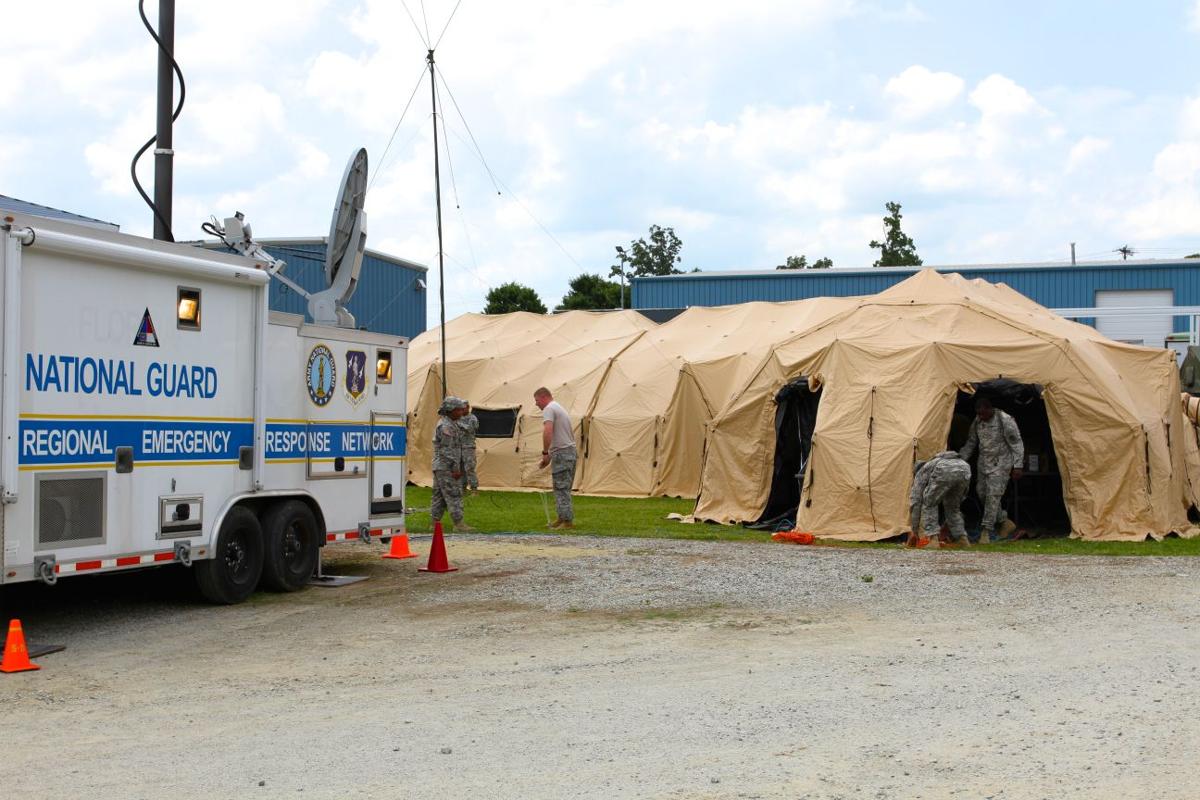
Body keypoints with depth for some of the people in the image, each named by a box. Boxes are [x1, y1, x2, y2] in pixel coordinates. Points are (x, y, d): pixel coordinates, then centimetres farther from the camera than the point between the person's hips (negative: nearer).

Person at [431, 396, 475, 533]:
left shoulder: (451, 424, 17)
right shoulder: (446, 427, -17)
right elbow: (448, 450, -21)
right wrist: (455, 469, -20)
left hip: (440, 467, 11)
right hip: (446, 467, -11)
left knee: (439, 495, 11)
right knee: (454, 494, -9)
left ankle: (435, 522, 13)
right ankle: (458, 524, -9)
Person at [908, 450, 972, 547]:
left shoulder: (921, 473, 32)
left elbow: (915, 502, 24)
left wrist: (914, 531, 30)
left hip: (944, 470, -5)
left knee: (929, 504, 16)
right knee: (953, 507, 27)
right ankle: (962, 538, 21)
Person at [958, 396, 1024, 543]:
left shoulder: (1005, 421, -17)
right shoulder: (977, 422, 2)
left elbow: (1016, 444, -12)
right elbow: (970, 444, 13)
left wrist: (1017, 466, -14)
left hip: (1001, 463, -7)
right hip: (983, 463, 7)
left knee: (993, 494, -14)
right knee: (982, 493, 6)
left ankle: (987, 530, -11)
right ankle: (1003, 519, 25)